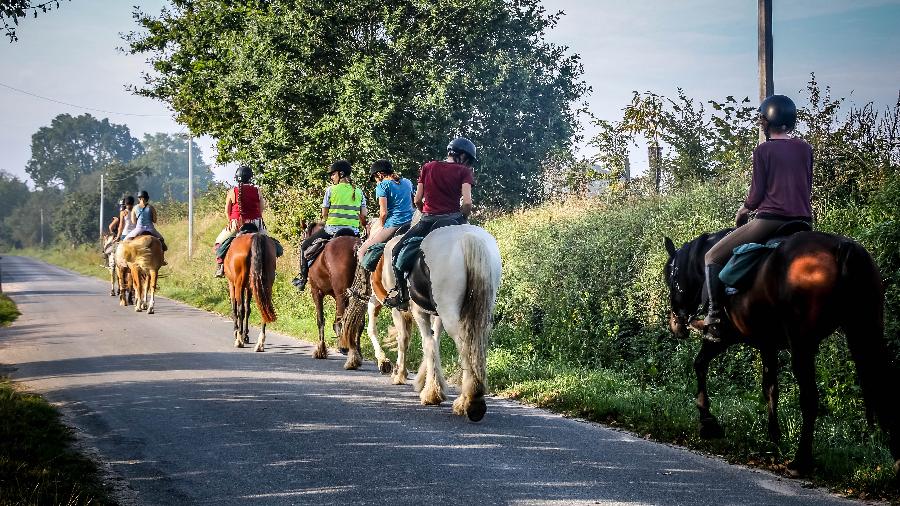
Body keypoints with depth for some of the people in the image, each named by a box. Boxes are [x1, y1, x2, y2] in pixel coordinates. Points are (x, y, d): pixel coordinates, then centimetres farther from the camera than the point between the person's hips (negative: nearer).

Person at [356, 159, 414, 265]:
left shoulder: (382, 186, -5)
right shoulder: (407, 182, 15)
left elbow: (383, 213, -11)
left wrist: (382, 226, 6)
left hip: (393, 225, -7)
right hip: (411, 223, 7)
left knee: (361, 252, -3)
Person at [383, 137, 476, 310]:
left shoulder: (428, 167, 11)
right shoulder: (464, 172, 2)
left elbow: (417, 200, 9)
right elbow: (467, 202, -11)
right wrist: (463, 219, 7)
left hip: (427, 221, 1)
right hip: (452, 220, -1)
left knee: (397, 251, 15)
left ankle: (402, 293, 7)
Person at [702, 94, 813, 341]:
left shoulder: (763, 150, -3)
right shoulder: (806, 148, 11)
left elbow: (756, 195, -5)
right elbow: (807, 188, 17)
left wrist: (744, 209, 14)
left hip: (770, 219, -6)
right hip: (803, 221, 6)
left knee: (712, 256, 6)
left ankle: (715, 316, -5)